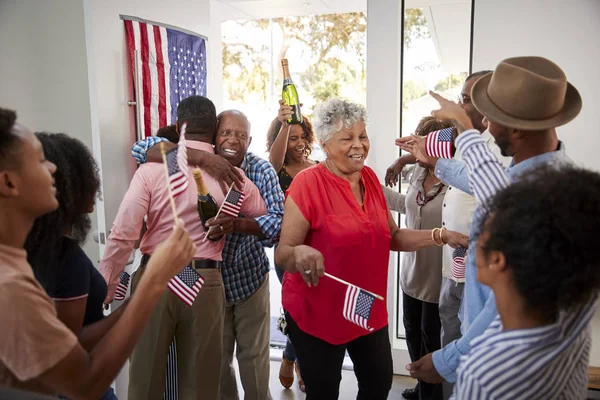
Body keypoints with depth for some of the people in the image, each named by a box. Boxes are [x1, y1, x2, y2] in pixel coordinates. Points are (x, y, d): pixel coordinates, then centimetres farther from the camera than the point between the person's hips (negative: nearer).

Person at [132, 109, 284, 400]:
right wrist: (200, 157, -37)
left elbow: (280, 221, -23)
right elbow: (144, 148, -23)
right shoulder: (197, 163, -11)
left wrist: (239, 224, -43)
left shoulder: (262, 170, -12)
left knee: (254, 356, 16)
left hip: (250, 279, 0)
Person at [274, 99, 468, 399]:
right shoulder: (308, 183, -18)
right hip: (316, 313, -6)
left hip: (369, 310, 6)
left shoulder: (370, 178, 1)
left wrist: (441, 236, -2)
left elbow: (392, 237, 9)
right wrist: (300, 252, -40)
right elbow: (282, 252, -18)